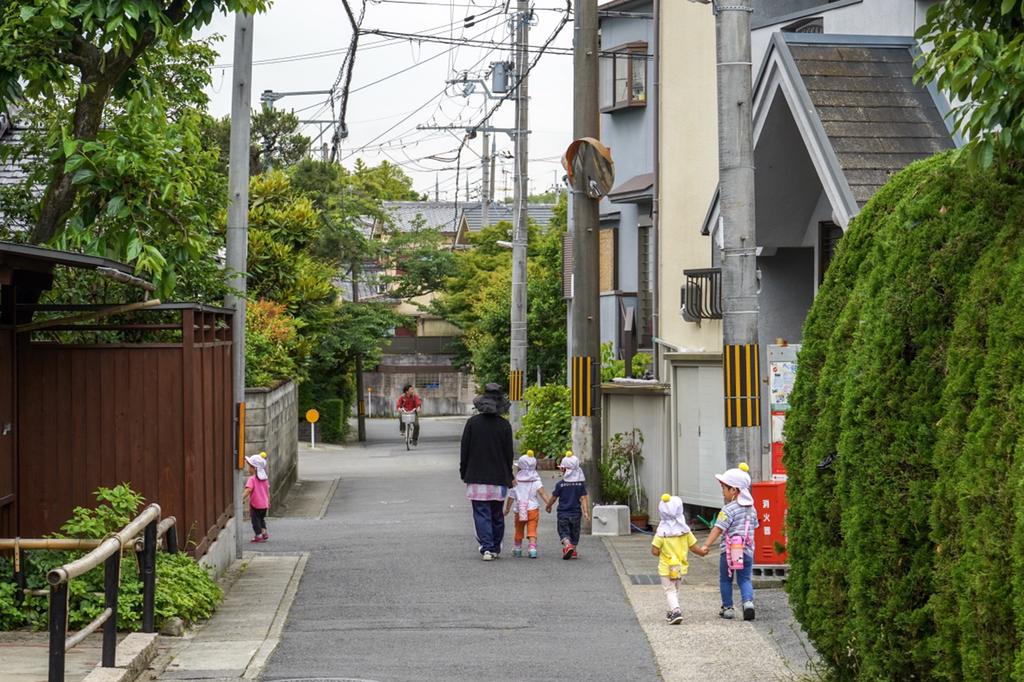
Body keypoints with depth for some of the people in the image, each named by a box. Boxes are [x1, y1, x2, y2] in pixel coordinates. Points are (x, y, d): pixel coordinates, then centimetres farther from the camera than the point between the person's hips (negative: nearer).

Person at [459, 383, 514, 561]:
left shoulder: (472, 423, -4)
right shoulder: (504, 425, -2)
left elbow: (464, 450, -1)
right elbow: (509, 453, 3)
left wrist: (463, 473, 9)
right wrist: (508, 476, 14)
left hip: (476, 476, -1)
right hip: (498, 477, 2)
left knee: (481, 513, -1)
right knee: (497, 514, 13)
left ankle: (486, 548, -10)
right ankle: (495, 548, 20)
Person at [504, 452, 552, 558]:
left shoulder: (515, 482, 2)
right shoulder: (536, 481, -1)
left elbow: (511, 497, 6)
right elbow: (542, 492, -15)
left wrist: (507, 508, 18)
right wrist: (549, 503, -20)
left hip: (519, 510, 1)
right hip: (533, 508, -1)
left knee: (519, 529, 17)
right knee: (532, 529, -2)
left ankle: (517, 549, 29)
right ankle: (533, 548, -17)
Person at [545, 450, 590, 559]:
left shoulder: (560, 484, -8)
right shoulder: (581, 484, -3)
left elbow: (553, 498, 1)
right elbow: (583, 498, -6)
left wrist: (548, 507, 18)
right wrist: (586, 512, -6)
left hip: (563, 514, -3)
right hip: (576, 513, 3)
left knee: (564, 532, 3)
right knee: (574, 534, 16)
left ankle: (567, 544, -24)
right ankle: (574, 551, 23)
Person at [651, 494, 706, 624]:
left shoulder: (661, 533, -14)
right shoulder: (685, 531, -6)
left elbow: (655, 551, -13)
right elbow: (693, 548, -1)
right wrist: (702, 552, 19)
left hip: (666, 568, -3)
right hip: (681, 567, 3)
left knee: (669, 590, 2)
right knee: (675, 589, 23)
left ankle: (675, 611, -19)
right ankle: (672, 612, 30)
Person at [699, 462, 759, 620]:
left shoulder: (728, 509, -12)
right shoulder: (751, 509, 10)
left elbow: (718, 529, -18)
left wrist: (706, 545, -20)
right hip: (747, 550, 5)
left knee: (725, 579, 10)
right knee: (744, 579, 10)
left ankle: (728, 607, 15)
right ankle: (748, 601, -13)